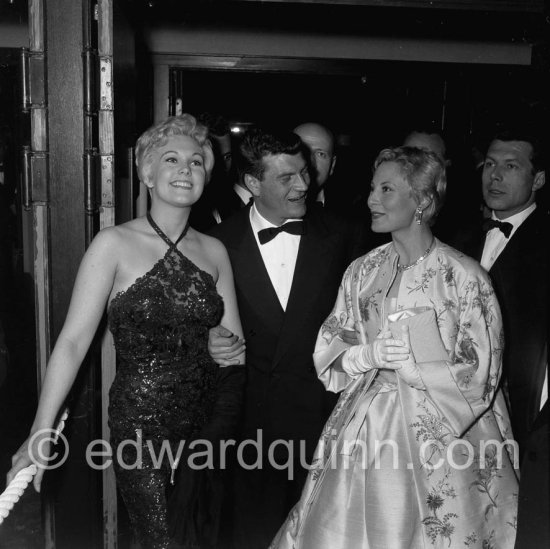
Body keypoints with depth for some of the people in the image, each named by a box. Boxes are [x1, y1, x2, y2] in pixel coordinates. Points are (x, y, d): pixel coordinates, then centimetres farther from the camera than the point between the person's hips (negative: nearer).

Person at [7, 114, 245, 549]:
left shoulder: (213, 251, 4)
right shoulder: (115, 245, -8)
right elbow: (74, 339, -13)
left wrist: (229, 349, -8)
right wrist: (41, 432, -18)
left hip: (206, 422, 4)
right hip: (140, 425, -4)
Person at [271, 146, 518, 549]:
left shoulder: (465, 277, -10)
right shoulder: (362, 271, 4)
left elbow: (479, 374, -8)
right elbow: (328, 354, 6)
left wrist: (406, 362, -14)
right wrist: (367, 356, -14)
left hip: (435, 431, -3)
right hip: (364, 427, 4)